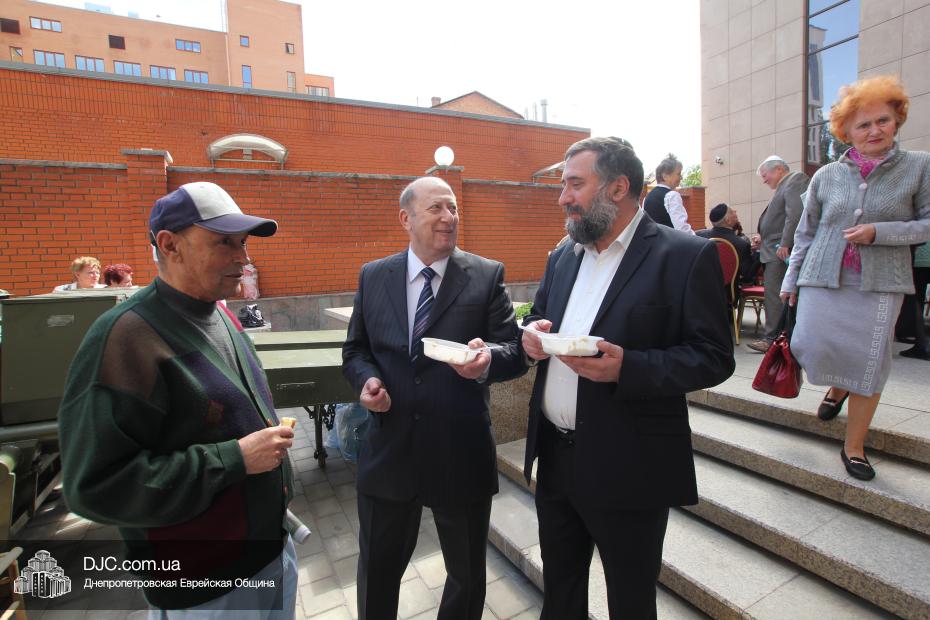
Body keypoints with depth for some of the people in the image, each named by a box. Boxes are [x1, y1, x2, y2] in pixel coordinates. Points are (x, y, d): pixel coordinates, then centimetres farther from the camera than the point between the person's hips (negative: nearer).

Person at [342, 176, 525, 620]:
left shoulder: (487, 276, -5)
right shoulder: (373, 276, 2)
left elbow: (515, 351, -9)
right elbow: (355, 350, 9)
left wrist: (488, 360, -31)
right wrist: (367, 378, -11)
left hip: (462, 455, -1)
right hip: (388, 452, 2)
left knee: (467, 575, 23)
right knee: (377, 570, 25)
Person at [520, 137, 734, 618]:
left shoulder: (687, 256, -10)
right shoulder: (562, 257, 8)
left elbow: (714, 357, -12)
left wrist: (627, 367, -27)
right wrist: (533, 333, -8)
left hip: (628, 469, -5)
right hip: (554, 456, 6)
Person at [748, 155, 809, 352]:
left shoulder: (795, 180, -7)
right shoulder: (784, 186, 22)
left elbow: (796, 215, -20)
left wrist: (784, 244, -23)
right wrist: (763, 237, 14)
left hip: (781, 251, -10)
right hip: (776, 250, 10)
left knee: (774, 295, -9)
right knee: (774, 294, 11)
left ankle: (772, 339, -5)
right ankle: (774, 336, 17)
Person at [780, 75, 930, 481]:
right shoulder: (826, 176, 6)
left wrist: (879, 232, -15)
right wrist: (791, 279, 10)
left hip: (880, 284, -1)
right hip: (823, 279, 1)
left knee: (870, 364, 2)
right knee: (812, 348, -8)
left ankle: (854, 446, 19)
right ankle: (837, 387, 31)